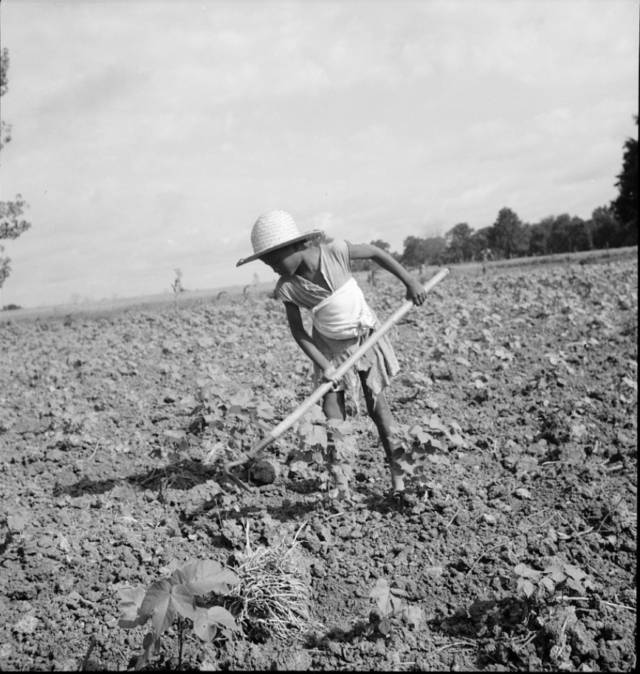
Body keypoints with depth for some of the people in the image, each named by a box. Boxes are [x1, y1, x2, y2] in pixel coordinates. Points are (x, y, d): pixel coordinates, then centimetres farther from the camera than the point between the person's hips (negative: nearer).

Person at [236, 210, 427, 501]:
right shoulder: (287, 288, -19)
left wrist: (410, 282, -10)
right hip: (330, 348, 2)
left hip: (365, 337, -1)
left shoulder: (335, 252, -25)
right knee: (332, 412, -4)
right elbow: (297, 329, -11)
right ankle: (340, 484, 4)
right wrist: (322, 365, -18)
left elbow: (374, 252, -10)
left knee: (377, 405, 4)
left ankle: (398, 473, 17)